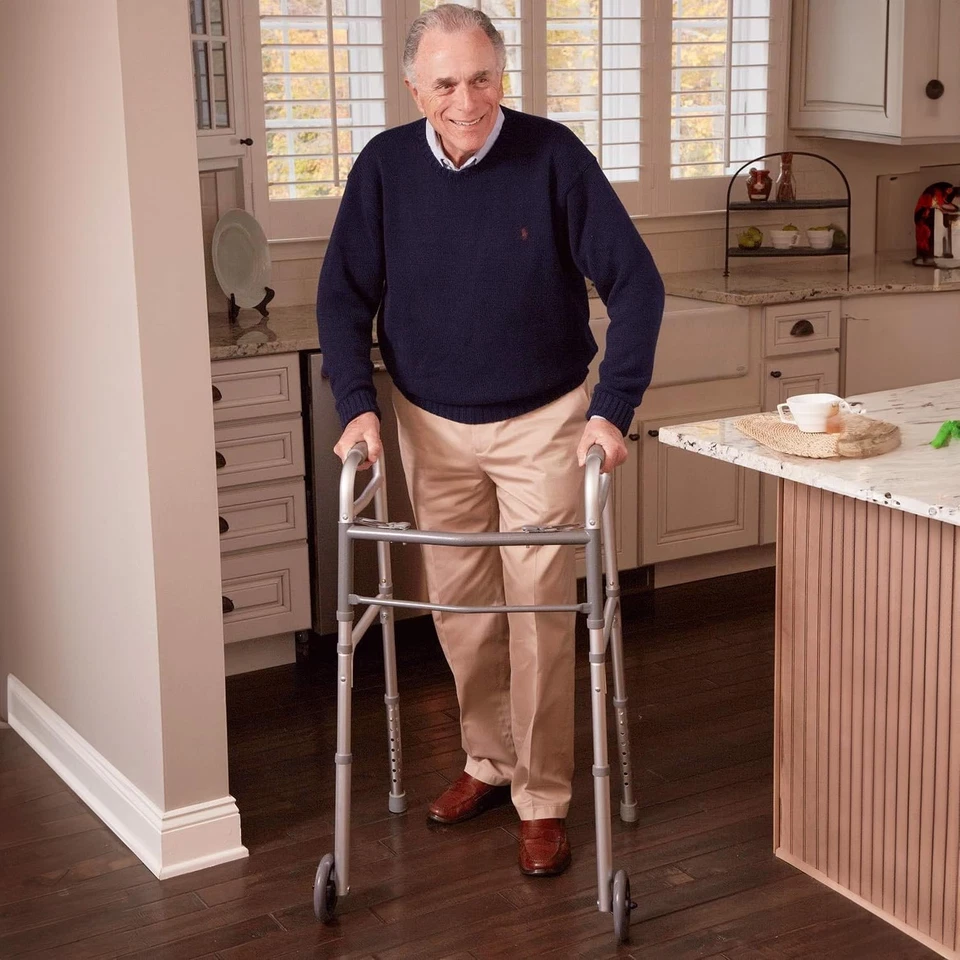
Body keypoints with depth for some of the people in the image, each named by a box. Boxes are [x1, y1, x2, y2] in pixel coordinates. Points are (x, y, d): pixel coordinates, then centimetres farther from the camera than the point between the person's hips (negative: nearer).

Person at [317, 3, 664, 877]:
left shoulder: (552, 156, -16)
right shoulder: (386, 166, -8)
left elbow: (636, 284, -15)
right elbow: (344, 296, 0)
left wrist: (613, 410, -21)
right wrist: (358, 404, -12)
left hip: (542, 422, -3)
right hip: (431, 426, 3)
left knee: (540, 611, -1)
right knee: (459, 608, 12)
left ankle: (543, 799, 12)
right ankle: (489, 760, 32)